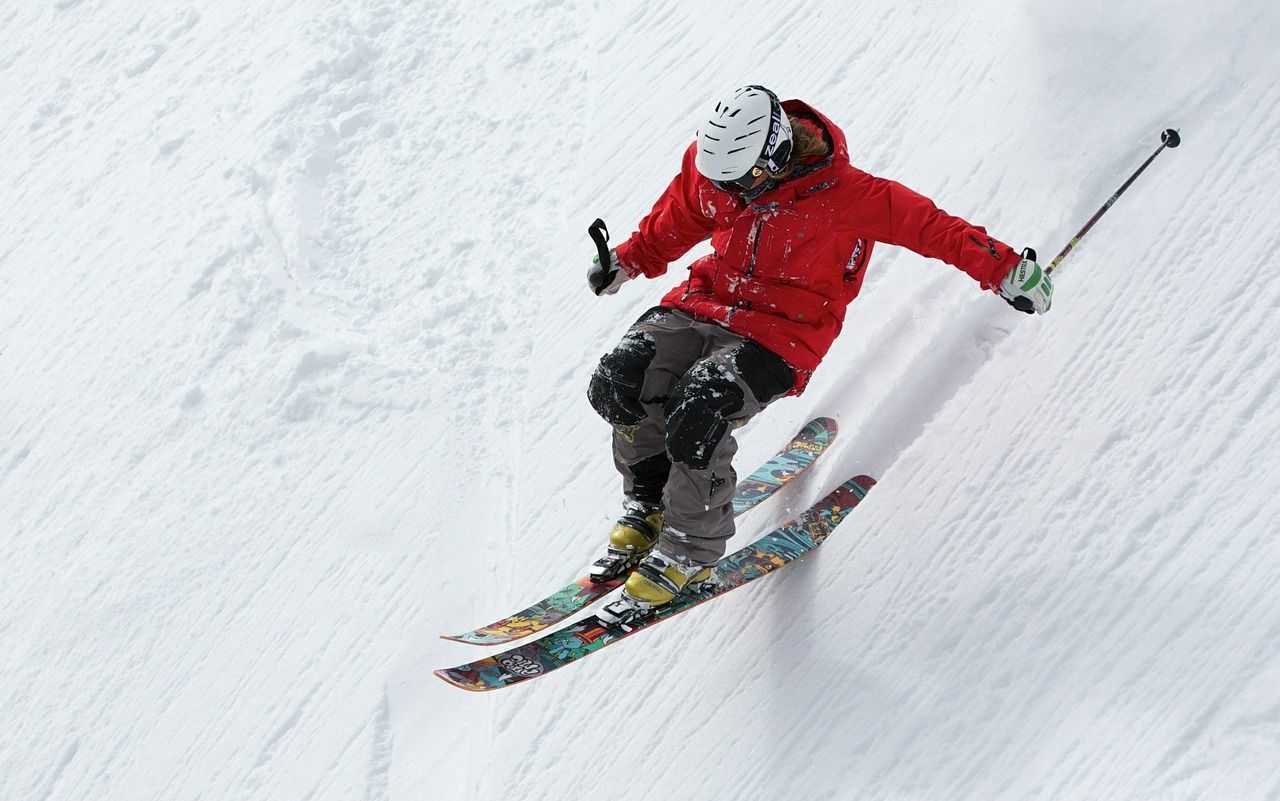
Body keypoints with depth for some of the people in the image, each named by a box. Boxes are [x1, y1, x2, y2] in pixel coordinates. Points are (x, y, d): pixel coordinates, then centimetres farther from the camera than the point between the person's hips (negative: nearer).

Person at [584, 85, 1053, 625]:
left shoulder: (845, 195, -20)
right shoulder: (711, 166, -4)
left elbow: (928, 226, -14)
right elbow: (674, 224, 17)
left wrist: (1004, 270, -13)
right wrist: (628, 261, 20)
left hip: (781, 335, -5)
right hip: (706, 301, 6)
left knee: (696, 417, -30)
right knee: (619, 382, -18)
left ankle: (688, 556, -8)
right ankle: (647, 507, 8)